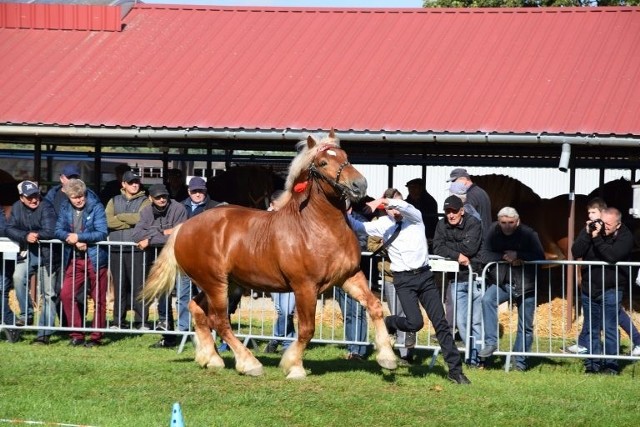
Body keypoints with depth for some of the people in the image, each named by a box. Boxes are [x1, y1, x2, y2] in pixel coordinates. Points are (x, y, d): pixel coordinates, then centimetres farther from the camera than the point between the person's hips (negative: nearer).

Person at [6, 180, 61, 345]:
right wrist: (26, 236, -20)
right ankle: (26, 314, -10)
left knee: (48, 294, -1)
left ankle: (44, 333, 4)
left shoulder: (46, 208, -16)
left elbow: (50, 232, -24)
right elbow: (10, 229, -4)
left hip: (47, 254, -4)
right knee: (18, 277, -25)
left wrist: (35, 235, -11)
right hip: (28, 253, 4)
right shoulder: (17, 208, 2)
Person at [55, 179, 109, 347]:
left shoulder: (96, 208, -9)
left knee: (99, 299, 2)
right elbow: (58, 230, 1)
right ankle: (76, 335, 8)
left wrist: (78, 236, -18)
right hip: (74, 260, 5)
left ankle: (96, 336, 12)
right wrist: (71, 239, -17)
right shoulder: (65, 210, 6)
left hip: (95, 259, -5)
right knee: (66, 295, -2)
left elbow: (102, 233, -15)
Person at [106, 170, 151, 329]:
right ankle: (118, 321, 11)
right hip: (116, 249, 3)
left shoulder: (144, 201, 8)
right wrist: (131, 221, -5)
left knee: (138, 286, -7)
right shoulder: (114, 201, 16)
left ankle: (141, 320, -4)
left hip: (136, 249, -3)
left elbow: (141, 218, -11)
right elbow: (108, 220, 0)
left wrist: (120, 216, -1)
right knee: (119, 286, 5)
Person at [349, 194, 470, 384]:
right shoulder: (383, 224, 5)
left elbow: (405, 207, -18)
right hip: (403, 279, -1)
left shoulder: (415, 217, 3)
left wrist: (383, 201, -29)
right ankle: (389, 323, 18)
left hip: (424, 275, 1)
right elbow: (359, 226, 1)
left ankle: (455, 370, 5)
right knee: (415, 323, -17)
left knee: (441, 323, 0)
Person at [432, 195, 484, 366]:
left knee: (477, 321, -4)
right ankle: (471, 353, 11)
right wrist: (457, 255, -17)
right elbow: (437, 249, -6)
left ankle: (476, 356, 1)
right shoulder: (442, 225, 5)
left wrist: (447, 245, -8)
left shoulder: (473, 223, -7)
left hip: (475, 277, -4)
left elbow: (469, 247, -18)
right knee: (461, 321, 2)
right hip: (457, 279, 4)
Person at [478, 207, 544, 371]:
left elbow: (540, 257, -16)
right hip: (502, 282, 1)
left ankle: (520, 361, 19)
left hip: (525, 285, -1)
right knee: (487, 299, -28)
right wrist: (504, 257, -20)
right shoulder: (494, 232, -3)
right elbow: (486, 255, -5)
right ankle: (490, 342, -24)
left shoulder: (528, 234, -11)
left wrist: (517, 255, -22)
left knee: (525, 325, 5)